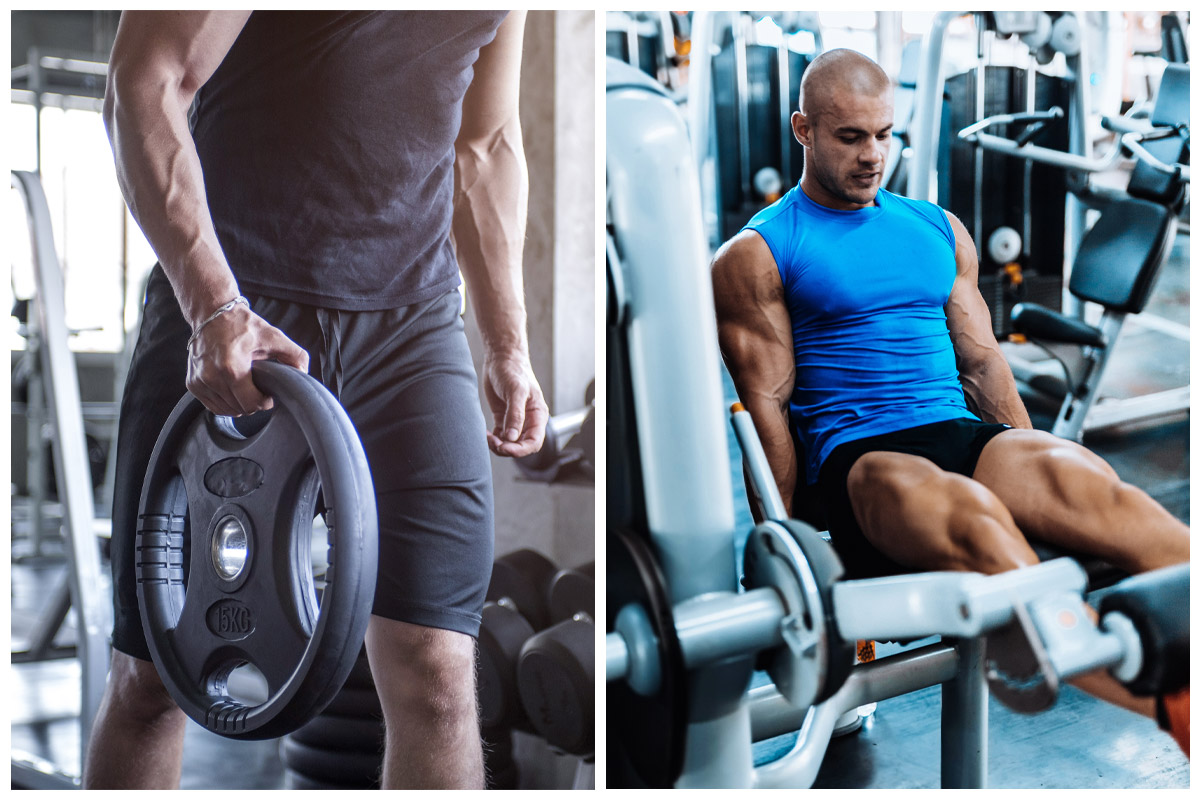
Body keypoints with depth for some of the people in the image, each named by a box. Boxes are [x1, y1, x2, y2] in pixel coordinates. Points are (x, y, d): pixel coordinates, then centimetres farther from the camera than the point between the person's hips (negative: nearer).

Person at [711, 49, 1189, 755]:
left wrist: (1033, 471, 11)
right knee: (969, 515, -39)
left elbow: (982, 360, 22)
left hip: (965, 432, 5)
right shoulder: (756, 255, 7)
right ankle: (1173, 710, -56)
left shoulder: (941, 229, 23)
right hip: (852, 457, -4)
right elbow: (767, 403, 1)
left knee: (1091, 487, -30)